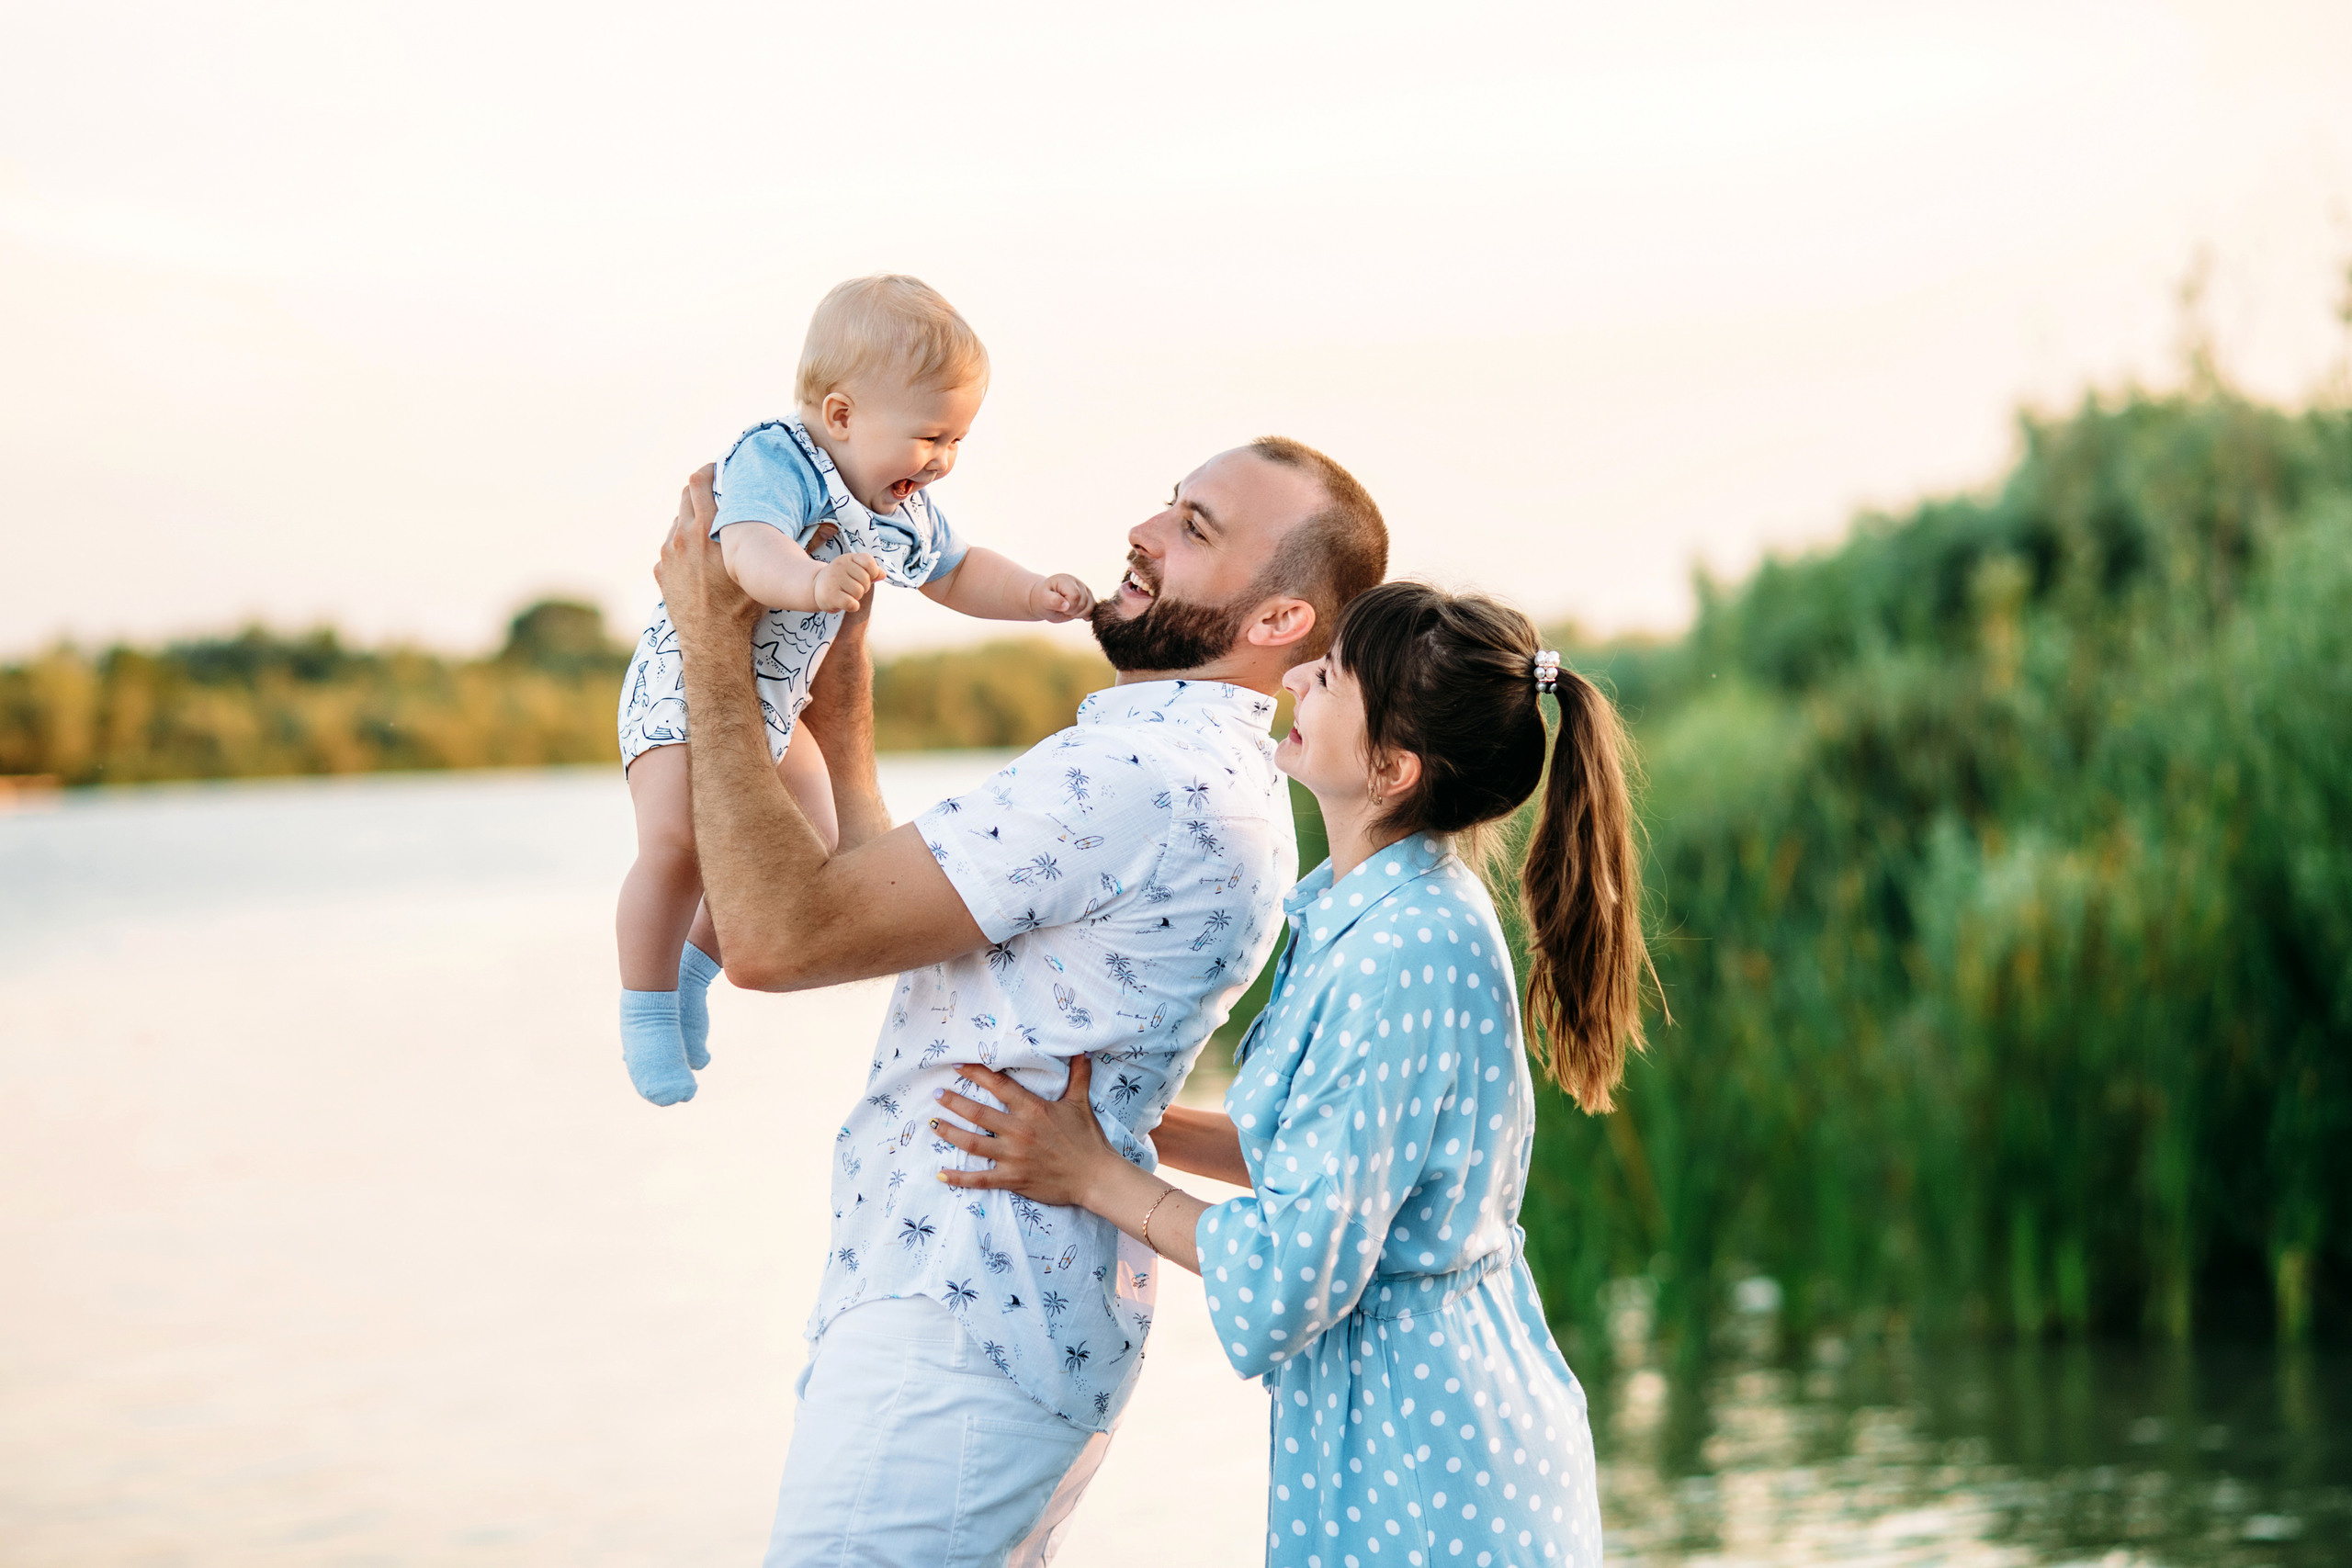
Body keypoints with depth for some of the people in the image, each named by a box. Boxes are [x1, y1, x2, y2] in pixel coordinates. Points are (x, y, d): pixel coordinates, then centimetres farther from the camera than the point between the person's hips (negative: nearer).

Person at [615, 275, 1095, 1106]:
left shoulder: (906, 509, 0)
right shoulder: (773, 461, -27)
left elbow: (957, 573, 17)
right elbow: (752, 551, -46)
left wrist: (1036, 594, 0)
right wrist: (815, 583, -67)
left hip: (776, 698, 8)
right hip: (688, 682, -8)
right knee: (677, 843, -24)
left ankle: (697, 962, 33)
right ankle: (646, 1012, -6)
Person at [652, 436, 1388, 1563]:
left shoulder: (1146, 777, -20)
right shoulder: (1211, 773, 16)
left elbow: (777, 932, -22)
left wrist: (715, 651, -12)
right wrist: (843, 722, 21)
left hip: (960, 1335, -11)